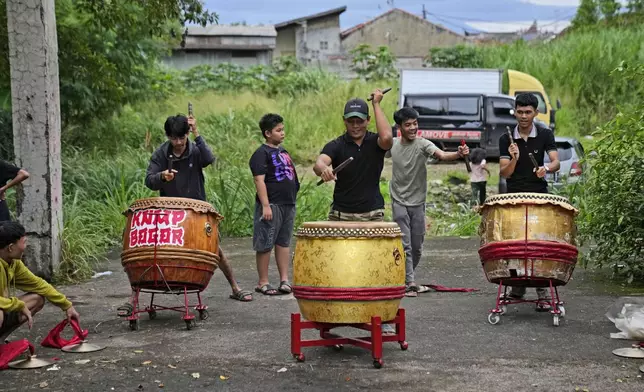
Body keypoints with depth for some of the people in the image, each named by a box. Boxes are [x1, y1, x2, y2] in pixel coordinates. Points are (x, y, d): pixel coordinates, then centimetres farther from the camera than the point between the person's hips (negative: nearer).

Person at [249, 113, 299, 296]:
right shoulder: (261, 154, -10)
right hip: (271, 206, -8)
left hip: (288, 204, 8)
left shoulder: (282, 151, 15)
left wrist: (293, 199, 20)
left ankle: (284, 280, 15)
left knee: (284, 243, 11)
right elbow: (259, 180, -17)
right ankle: (263, 282, 6)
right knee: (265, 245, -1)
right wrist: (265, 205, -22)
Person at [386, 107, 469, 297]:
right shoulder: (393, 145, -1)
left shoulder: (423, 144, -11)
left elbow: (441, 155, -31)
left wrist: (458, 154, -49)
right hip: (399, 202, 0)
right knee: (405, 245, -7)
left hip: (418, 203, 0)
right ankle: (409, 283, -4)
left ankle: (405, 278, 30)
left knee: (417, 246, 10)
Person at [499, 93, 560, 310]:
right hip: (514, 197, 1)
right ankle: (517, 287, 16)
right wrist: (514, 159, -22)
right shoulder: (506, 139, 2)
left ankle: (543, 293, -7)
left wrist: (546, 168, -32)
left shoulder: (545, 135, 2)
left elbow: (556, 162, -10)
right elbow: (504, 173, -3)